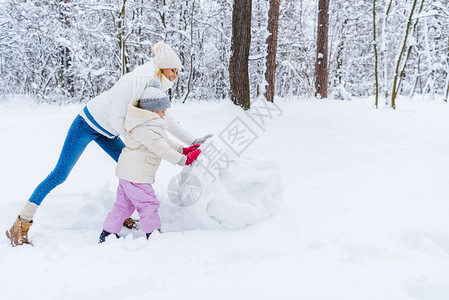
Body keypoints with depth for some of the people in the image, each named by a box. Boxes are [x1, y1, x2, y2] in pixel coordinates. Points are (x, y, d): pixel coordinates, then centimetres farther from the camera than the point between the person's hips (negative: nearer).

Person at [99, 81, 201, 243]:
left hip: (127, 172, 11)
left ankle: (107, 233, 24)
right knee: (148, 204, -2)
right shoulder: (147, 129, -21)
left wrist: (183, 150, 16)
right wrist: (184, 160, -16)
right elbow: (162, 149, -23)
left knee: (124, 204, 17)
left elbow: (165, 141, 21)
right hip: (136, 175, -11)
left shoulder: (150, 124, 15)